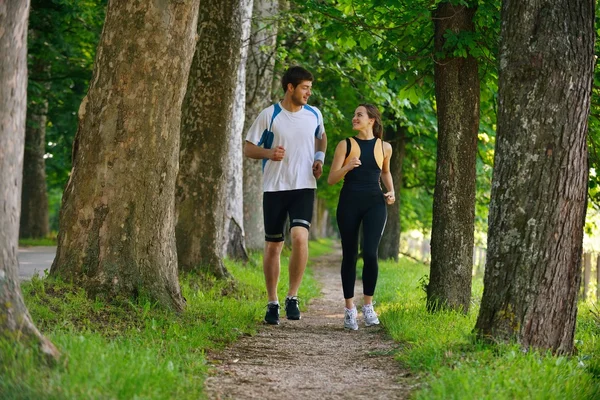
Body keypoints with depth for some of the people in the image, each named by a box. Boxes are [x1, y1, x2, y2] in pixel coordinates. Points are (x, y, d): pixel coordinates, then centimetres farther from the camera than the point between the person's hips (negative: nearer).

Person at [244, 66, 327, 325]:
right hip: (274, 187, -1)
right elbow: (248, 148, 1)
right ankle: (272, 303, 18)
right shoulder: (269, 116, -4)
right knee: (273, 246, 5)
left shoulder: (314, 115, 6)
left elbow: (321, 137, 27)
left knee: (300, 238, -20)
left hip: (304, 187, 1)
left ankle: (292, 297, -9)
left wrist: (320, 157, 7)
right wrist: (268, 153, -20)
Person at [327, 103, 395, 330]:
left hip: (374, 203, 0)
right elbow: (331, 179, 0)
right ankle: (349, 309, 13)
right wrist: (347, 167, -19)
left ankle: (368, 305, 2)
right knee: (349, 256, 3)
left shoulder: (384, 147, 9)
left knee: (370, 253, -15)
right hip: (349, 202, 0)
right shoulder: (345, 145, 4)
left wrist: (391, 191, 10)